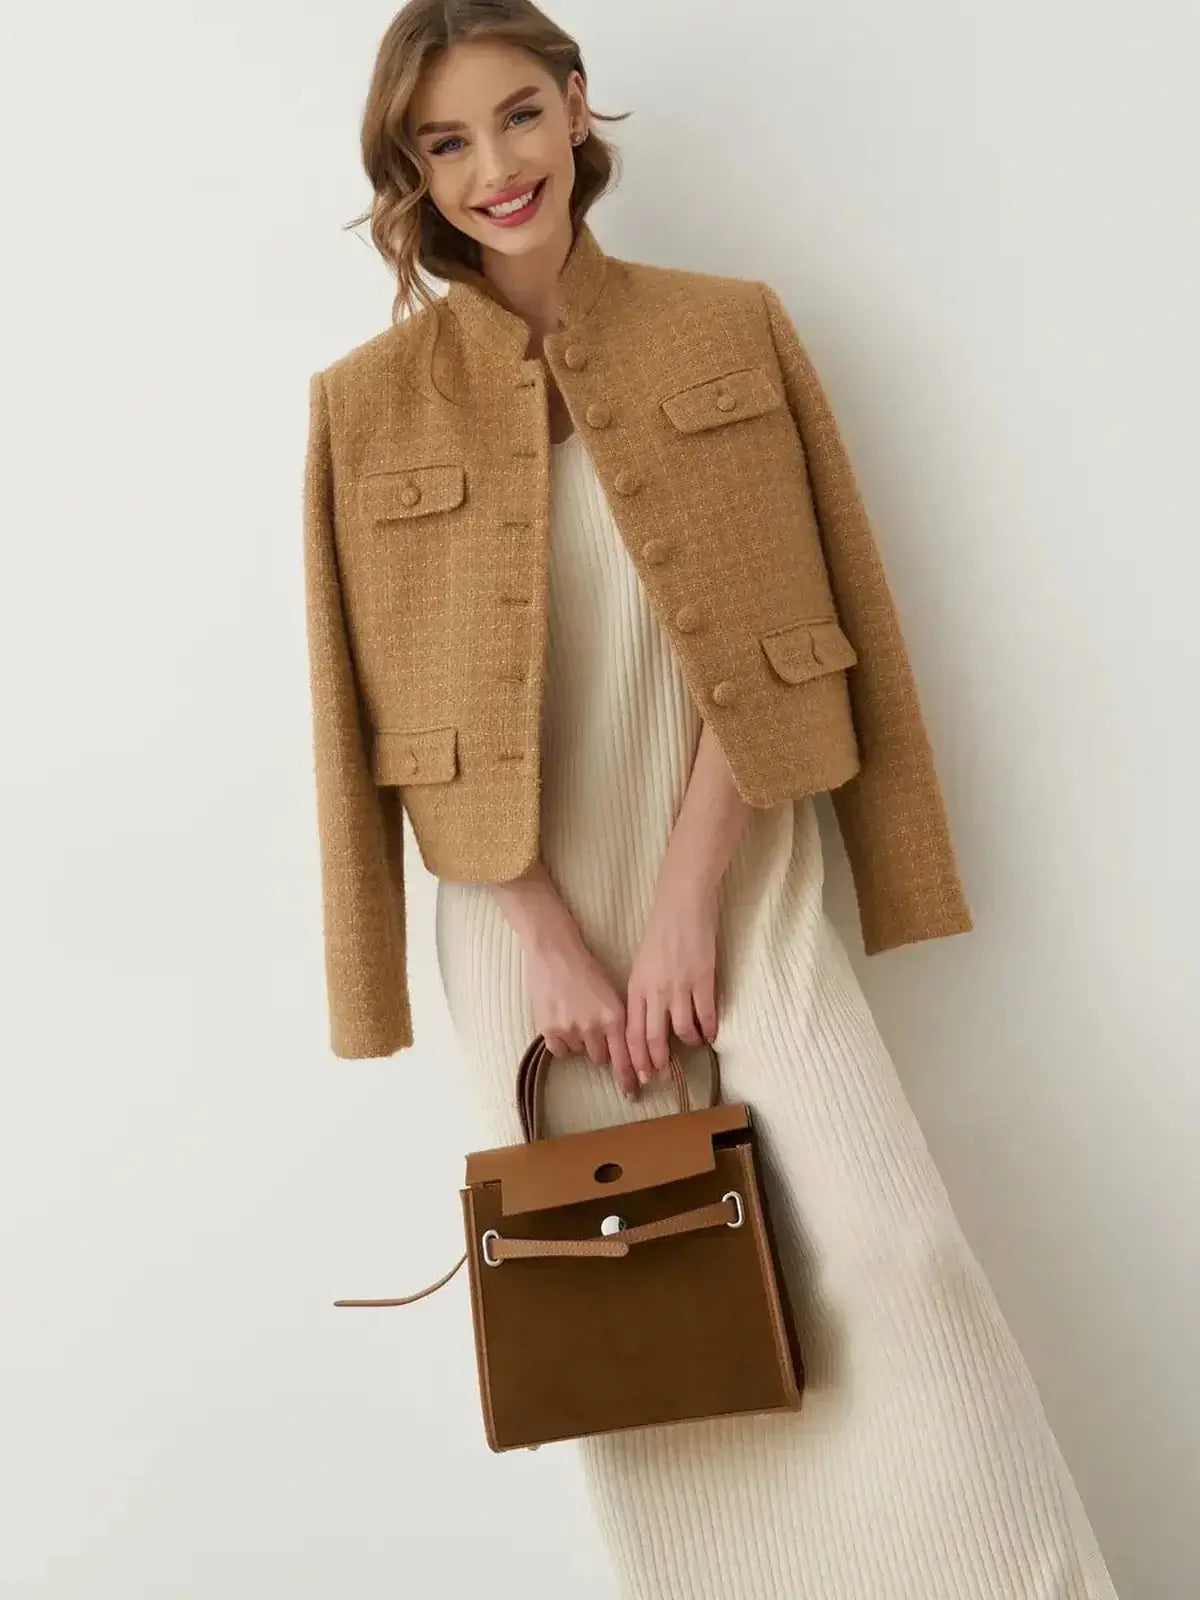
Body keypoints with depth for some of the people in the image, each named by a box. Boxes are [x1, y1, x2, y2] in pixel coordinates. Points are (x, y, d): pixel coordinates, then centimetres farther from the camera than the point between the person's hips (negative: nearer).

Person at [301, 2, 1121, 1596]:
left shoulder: (731, 328, 3)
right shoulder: (367, 403, 1)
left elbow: (783, 647, -2)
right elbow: (394, 723, -1)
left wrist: (687, 899, -10)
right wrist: (552, 946, -8)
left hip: (742, 896, 0)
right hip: (528, 926, 1)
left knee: (889, 1270, -10)